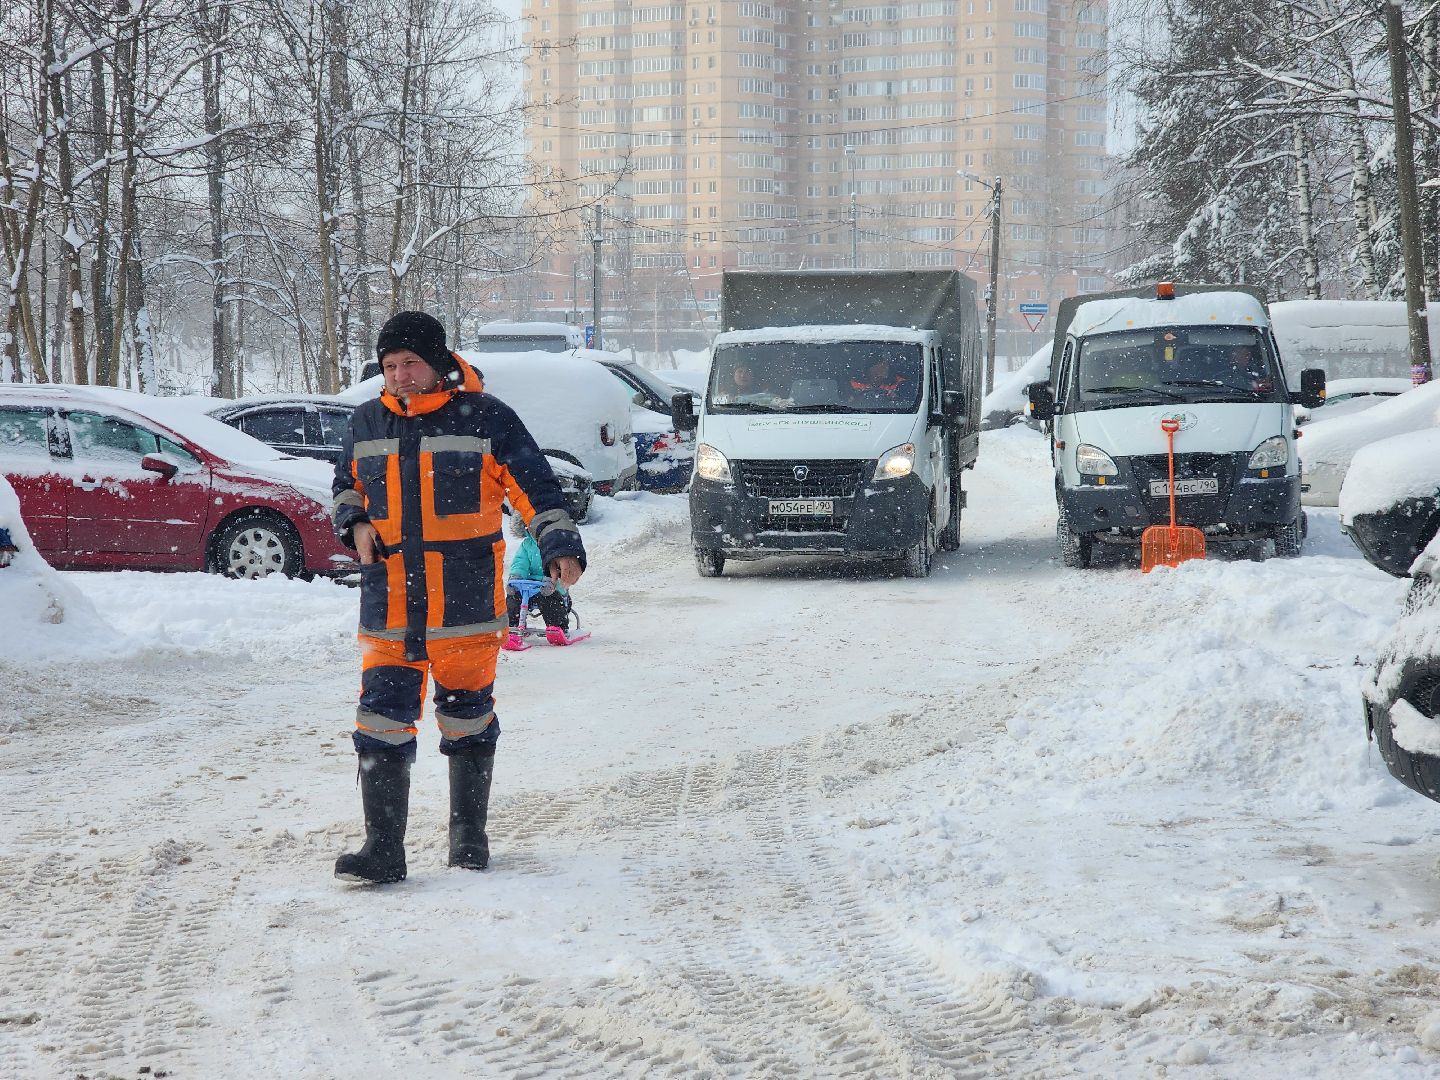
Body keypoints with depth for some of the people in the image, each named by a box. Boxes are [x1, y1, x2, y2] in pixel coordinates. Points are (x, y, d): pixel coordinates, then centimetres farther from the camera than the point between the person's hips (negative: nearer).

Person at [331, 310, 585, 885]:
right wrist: (356, 525, 3)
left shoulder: (485, 417, -4)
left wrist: (560, 548, -14)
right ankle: (383, 848, -3)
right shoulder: (368, 423, 8)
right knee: (382, 723, -5)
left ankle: (469, 836, 23)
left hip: (466, 604, -3)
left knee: (467, 719, 9)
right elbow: (347, 485, 24)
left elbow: (537, 489, -2)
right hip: (388, 607, 3)